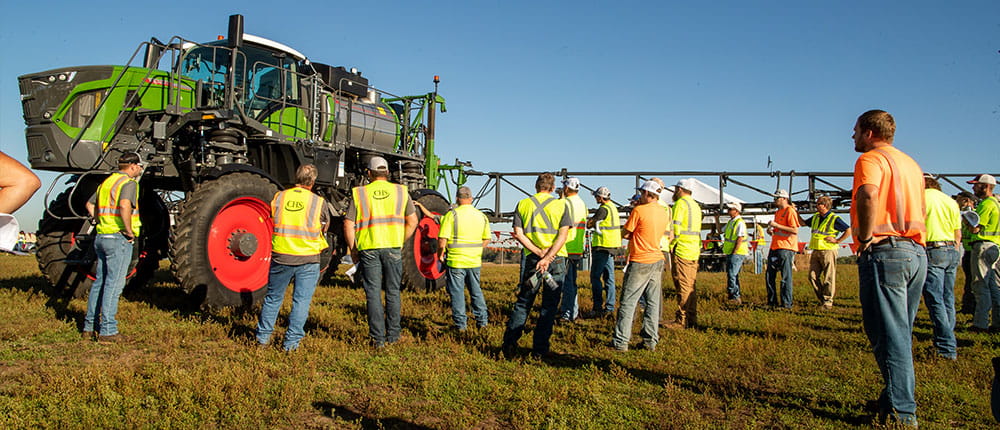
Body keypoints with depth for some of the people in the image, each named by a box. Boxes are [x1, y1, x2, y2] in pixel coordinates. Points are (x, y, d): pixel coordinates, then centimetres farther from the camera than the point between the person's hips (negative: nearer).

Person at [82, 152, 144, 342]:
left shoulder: (107, 181, 16)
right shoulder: (129, 183, -11)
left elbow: (90, 204, 26)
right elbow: (124, 206, -28)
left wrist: (100, 222, 19)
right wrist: (129, 231, -19)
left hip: (101, 237, 9)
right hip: (119, 238, -9)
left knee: (100, 282, 15)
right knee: (114, 284, -5)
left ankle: (89, 326, 21)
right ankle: (107, 331, -3)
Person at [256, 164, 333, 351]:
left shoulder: (278, 197, 2)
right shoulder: (319, 202, -4)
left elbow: (270, 222, 13)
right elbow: (325, 229, 8)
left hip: (280, 257, 3)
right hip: (308, 260, -2)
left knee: (273, 297, 18)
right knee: (301, 301, 6)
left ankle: (263, 335, 28)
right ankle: (292, 341, 7)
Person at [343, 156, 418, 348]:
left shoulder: (359, 193, 3)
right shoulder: (401, 191, 7)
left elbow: (348, 225, -1)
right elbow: (412, 221, 5)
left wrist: (353, 250, 8)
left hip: (368, 249, -1)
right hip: (393, 248, 1)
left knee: (373, 293, 5)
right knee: (393, 292, 12)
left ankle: (377, 338, 6)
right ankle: (393, 335, 18)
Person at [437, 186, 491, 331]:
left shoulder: (451, 215, -11)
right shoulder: (481, 216, 5)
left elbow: (442, 240, -15)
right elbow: (486, 240, 12)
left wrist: (440, 254, 2)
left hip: (455, 261, -4)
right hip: (475, 261, 5)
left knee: (457, 293, 5)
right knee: (476, 291, 18)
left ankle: (460, 324, 10)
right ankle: (482, 320, 24)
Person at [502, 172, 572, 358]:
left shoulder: (523, 204, 6)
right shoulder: (560, 205, 2)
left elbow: (518, 234, -4)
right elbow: (563, 235, -10)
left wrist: (538, 252, -9)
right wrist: (547, 257, -17)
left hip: (531, 258, 2)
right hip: (556, 259, -1)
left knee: (523, 303, 12)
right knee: (549, 306, 6)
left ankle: (509, 342, 8)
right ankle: (539, 349, 7)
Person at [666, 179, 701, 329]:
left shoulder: (680, 203, -8)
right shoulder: (696, 205, 20)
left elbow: (676, 228, -17)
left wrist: (671, 245, -9)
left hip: (682, 250, -9)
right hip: (694, 251, 9)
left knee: (683, 287, -6)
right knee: (690, 286, 12)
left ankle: (682, 321, -3)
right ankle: (692, 320, 15)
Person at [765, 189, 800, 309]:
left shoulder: (790, 211, -8)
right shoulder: (777, 212, 20)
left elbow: (795, 230, -17)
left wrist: (776, 225, -18)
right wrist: (771, 231, 8)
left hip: (786, 248, -9)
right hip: (775, 247, 9)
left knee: (786, 277, -5)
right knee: (769, 276, 9)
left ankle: (786, 303, 1)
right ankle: (772, 302, 17)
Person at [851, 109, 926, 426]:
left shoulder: (871, 159, -7)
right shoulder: (911, 163, 21)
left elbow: (868, 196, -27)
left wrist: (865, 237, -18)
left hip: (884, 250, -9)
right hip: (916, 252, 9)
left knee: (888, 334, -5)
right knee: (901, 333, 16)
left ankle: (901, 413, -3)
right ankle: (899, 400, 24)